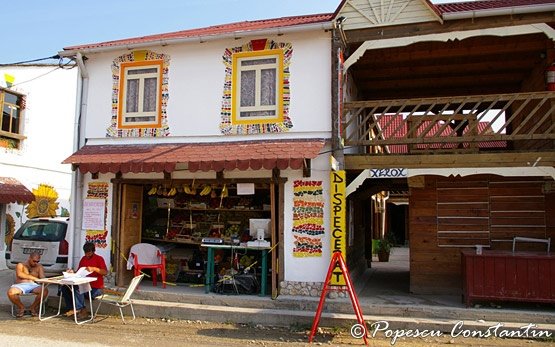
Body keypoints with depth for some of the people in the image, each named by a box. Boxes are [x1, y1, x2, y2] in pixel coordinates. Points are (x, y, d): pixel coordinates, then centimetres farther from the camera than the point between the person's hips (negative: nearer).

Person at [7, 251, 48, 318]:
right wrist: (34, 278, -16)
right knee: (10, 292, -34)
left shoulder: (39, 267, 18)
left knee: (45, 291, -30)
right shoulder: (20, 265, 11)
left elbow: (42, 278, 5)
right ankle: (21, 307, -5)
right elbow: (19, 274, -10)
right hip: (20, 285, -1)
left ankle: (33, 307, -4)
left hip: (33, 285, 1)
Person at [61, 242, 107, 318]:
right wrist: (73, 272, -5)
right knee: (65, 288, -7)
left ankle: (80, 309, -16)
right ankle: (71, 308, -4)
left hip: (96, 288, -7)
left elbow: (105, 272, -15)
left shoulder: (99, 259, -4)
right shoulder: (83, 259, 15)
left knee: (77, 288, -30)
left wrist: (94, 269, -28)